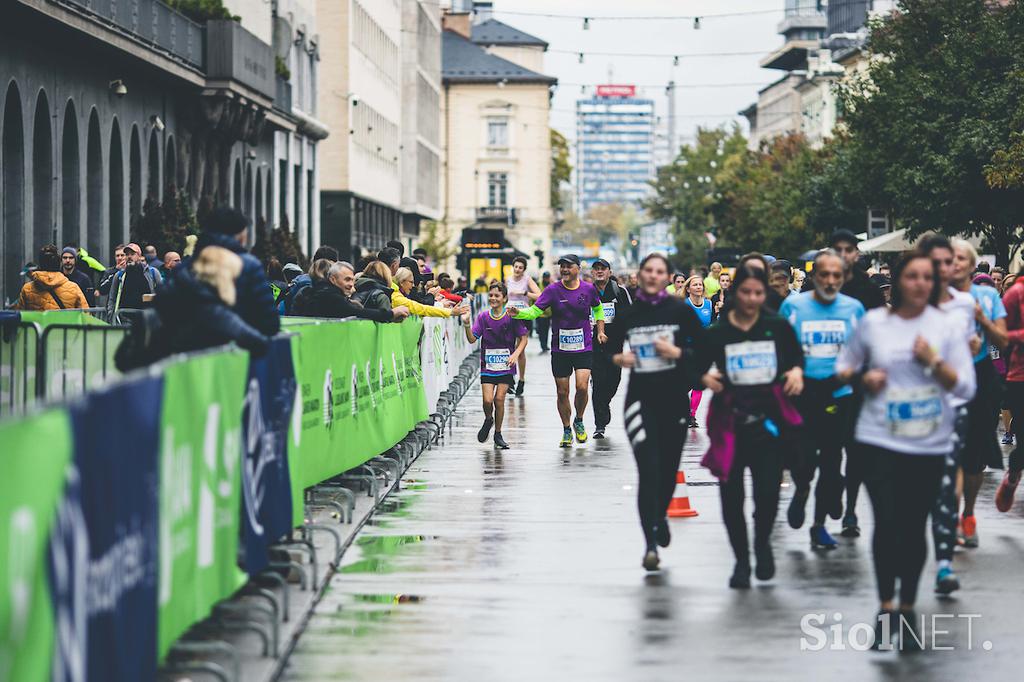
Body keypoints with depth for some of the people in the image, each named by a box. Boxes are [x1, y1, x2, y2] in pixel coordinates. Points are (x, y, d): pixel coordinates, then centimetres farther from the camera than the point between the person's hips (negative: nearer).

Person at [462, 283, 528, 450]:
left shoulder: (511, 316, -5)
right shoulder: (483, 317, 1)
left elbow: (523, 338, 0)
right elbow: (472, 339, -2)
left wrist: (516, 354, -14)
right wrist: (467, 324, -18)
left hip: (506, 366, -1)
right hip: (487, 365, 1)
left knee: (499, 399, -5)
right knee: (488, 400, -10)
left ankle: (498, 435, 13)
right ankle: (488, 420, 23)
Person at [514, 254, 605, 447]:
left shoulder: (589, 289, -1)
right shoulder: (553, 290, -5)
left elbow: (598, 309, 19)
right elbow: (534, 311, -11)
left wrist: (600, 331, 13)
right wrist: (518, 313, -29)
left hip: (584, 347, 0)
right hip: (560, 349, 0)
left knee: (582, 387, -16)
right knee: (562, 392, 4)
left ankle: (579, 421, 12)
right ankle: (566, 430, 22)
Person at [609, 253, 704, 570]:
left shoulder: (681, 310, -2)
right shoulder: (626, 314, 3)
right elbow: (608, 350, 15)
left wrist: (678, 353, -16)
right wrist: (619, 359, -6)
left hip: (675, 398, 1)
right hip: (641, 399, -1)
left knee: (669, 468, 14)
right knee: (648, 470, -12)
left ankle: (660, 515, 45)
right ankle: (650, 544, -14)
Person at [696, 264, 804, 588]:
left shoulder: (778, 327, 3)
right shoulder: (716, 333, 2)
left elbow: (797, 357, 15)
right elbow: (698, 368, 9)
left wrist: (796, 372, -6)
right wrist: (705, 378, -13)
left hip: (770, 419, -1)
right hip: (730, 422, 1)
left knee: (768, 491, -10)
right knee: (731, 494, 3)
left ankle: (762, 543, 22)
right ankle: (741, 559, 23)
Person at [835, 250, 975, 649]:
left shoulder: (946, 327, 0)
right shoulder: (873, 323, 2)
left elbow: (966, 388, -2)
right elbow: (843, 367, 14)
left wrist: (934, 362, -17)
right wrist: (861, 378, -7)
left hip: (929, 446, 0)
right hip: (880, 440, 0)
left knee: (914, 528, 5)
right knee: (887, 524, -9)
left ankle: (907, 609, 19)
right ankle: (885, 609, 2)